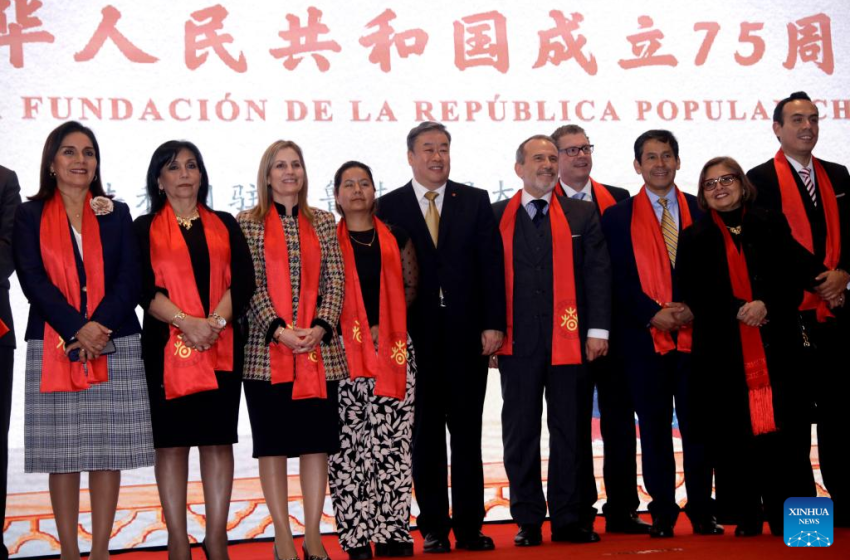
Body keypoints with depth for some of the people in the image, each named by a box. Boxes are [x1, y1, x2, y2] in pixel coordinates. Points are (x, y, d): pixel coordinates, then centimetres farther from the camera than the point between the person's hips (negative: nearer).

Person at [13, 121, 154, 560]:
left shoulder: (117, 214, 13)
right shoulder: (30, 216, 9)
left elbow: (129, 281, 3)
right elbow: (33, 281, -3)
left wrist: (100, 325, -14)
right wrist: (78, 329, -15)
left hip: (115, 346, 1)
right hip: (54, 348, -1)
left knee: (109, 451, 1)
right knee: (62, 453, 1)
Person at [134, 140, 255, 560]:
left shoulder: (225, 225, 14)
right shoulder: (145, 228, 8)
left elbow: (242, 281, 3)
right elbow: (144, 288, -4)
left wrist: (214, 322, -13)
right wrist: (187, 323, -17)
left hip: (221, 349, 2)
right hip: (167, 347, -2)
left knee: (218, 440, 2)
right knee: (172, 442, -1)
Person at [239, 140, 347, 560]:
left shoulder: (323, 223, 12)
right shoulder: (249, 223, 3)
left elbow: (335, 281, 5)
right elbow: (249, 286, -5)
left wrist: (319, 328, -10)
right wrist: (280, 331, -15)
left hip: (319, 349, 3)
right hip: (266, 349, -2)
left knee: (317, 440, 4)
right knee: (272, 442, 2)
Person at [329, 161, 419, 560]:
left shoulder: (396, 238, 13)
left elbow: (411, 287, 10)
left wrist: (383, 327, -3)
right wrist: (346, 330, -8)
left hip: (391, 350, 1)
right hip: (342, 353, -1)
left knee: (392, 442, -3)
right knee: (348, 444, -5)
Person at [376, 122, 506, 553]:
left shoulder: (475, 201, 7)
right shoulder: (389, 207, 4)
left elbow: (491, 264, 3)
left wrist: (493, 324, -5)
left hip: (467, 334, 1)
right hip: (415, 336, -1)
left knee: (467, 432, 6)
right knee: (425, 434, 6)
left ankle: (469, 526, 13)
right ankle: (434, 528, 14)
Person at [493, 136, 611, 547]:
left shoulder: (582, 215, 10)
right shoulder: (496, 217, 8)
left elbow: (597, 274, 5)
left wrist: (597, 329, -3)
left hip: (570, 340, 0)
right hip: (517, 340, 0)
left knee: (572, 432, 3)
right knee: (520, 433, 4)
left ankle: (572, 519, 12)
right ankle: (528, 521, 12)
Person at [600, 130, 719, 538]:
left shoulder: (702, 211, 11)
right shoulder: (618, 217, 7)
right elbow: (619, 279, 2)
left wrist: (693, 309, -7)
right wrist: (654, 314, -9)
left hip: (694, 334, 1)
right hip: (644, 337, -1)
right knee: (654, 429, 4)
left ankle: (702, 513, 12)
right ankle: (662, 514, 12)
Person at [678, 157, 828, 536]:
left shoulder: (772, 226, 10)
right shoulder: (694, 238, 9)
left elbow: (797, 276, 4)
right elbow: (692, 294, 1)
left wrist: (767, 304, -13)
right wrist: (738, 310, -12)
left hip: (776, 347, 0)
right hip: (724, 352, 0)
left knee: (785, 431, -3)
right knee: (734, 437, -2)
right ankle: (746, 517, 6)